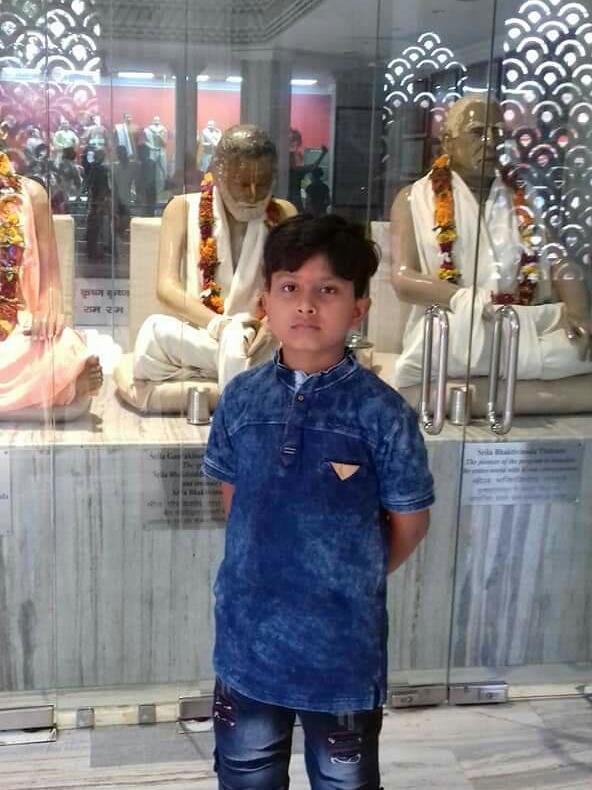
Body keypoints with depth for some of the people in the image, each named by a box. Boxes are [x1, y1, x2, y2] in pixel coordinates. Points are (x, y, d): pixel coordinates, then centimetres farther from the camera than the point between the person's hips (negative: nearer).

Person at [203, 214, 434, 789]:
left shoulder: (381, 411, -15)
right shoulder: (241, 398, -4)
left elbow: (409, 521, -5)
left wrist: (353, 579, 4)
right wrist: (262, 565, 6)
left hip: (342, 636, -3)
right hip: (249, 629, 3)